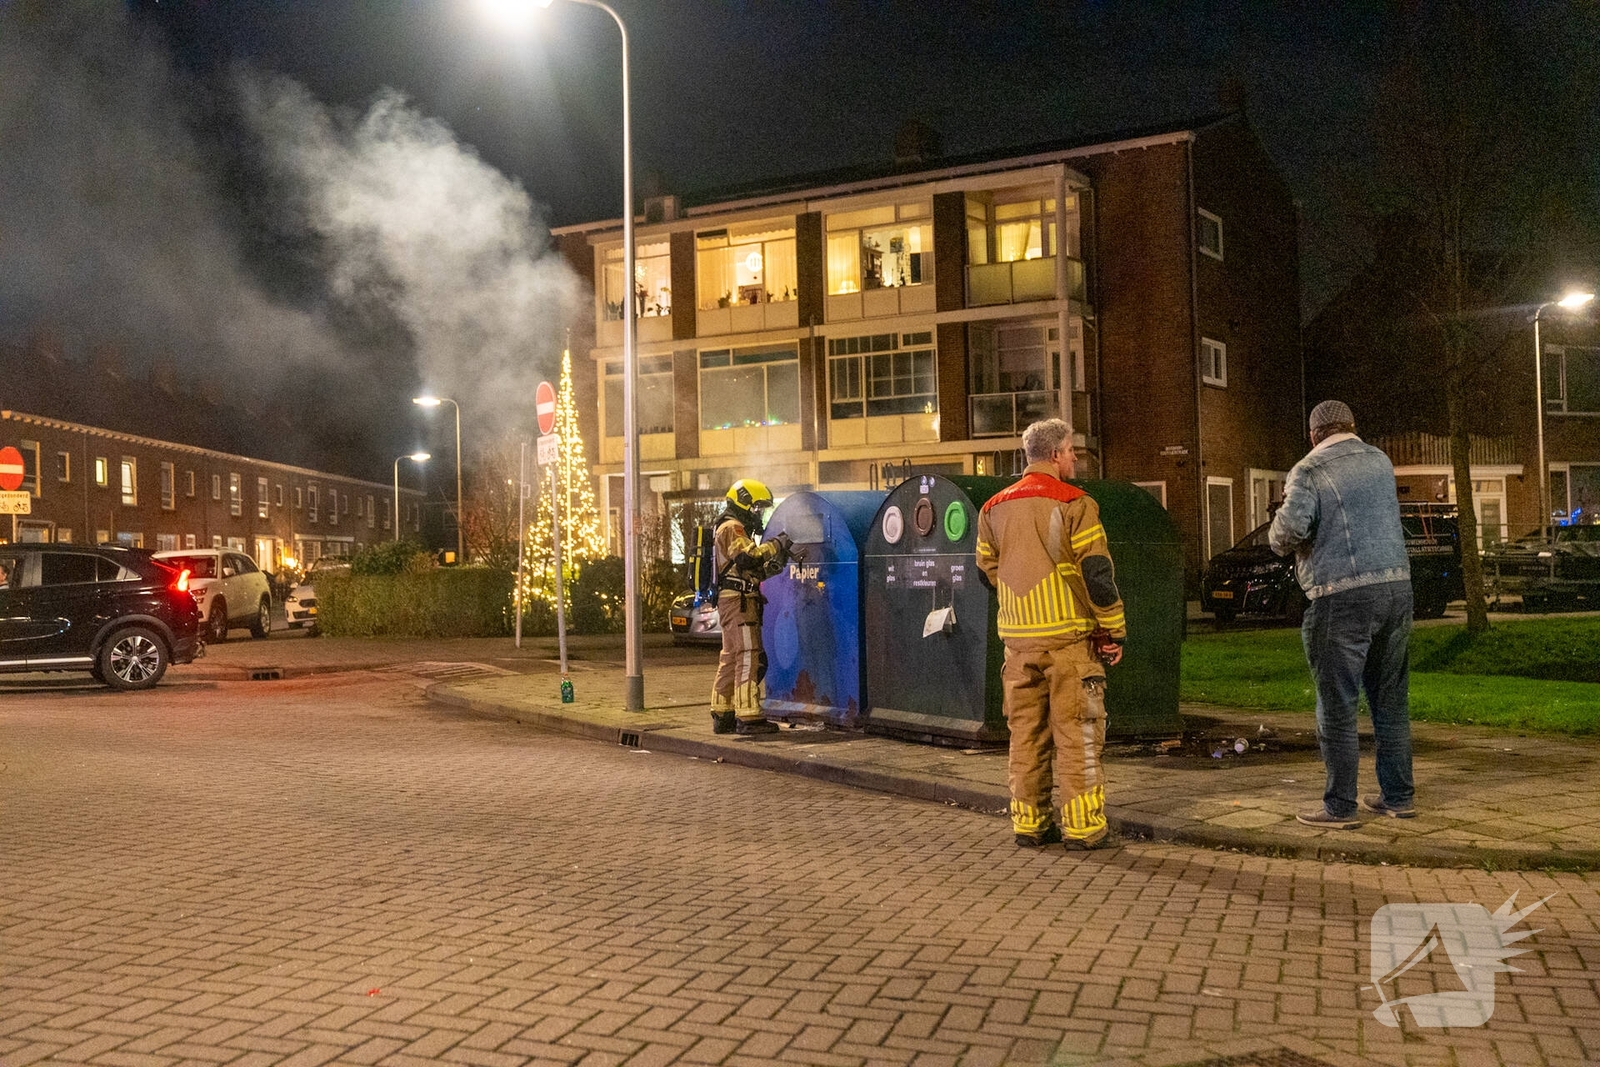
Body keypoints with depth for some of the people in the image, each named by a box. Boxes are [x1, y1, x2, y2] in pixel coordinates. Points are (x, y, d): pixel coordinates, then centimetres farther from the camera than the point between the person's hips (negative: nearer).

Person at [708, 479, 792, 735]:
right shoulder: (732, 529, -9)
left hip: (731, 601, 11)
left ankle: (722, 715, 17)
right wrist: (775, 545, -17)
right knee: (749, 657, -12)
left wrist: (770, 568, 6)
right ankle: (748, 718, -14)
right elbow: (748, 557, -26)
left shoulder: (737, 529, 25)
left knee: (731, 658, 13)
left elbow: (749, 570, 23)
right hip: (739, 600, -11)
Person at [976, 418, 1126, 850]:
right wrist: (1113, 631, -3)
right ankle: (1082, 826, 2)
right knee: (1076, 733, 0)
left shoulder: (994, 508, 10)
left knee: (1026, 733, 10)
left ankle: (1029, 822, 14)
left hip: (1017, 638, 5)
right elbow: (1097, 573, -11)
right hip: (1068, 636, -5)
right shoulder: (1073, 504, -8)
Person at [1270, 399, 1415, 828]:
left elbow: (1290, 526, -18)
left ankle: (1340, 806, 4)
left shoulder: (1309, 470, -5)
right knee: (1390, 698, 14)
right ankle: (1397, 796, 21)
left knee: (1337, 704, 0)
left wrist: (1280, 542, 2)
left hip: (1342, 598, -6)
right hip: (1396, 584, 6)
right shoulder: (1380, 461, 14)